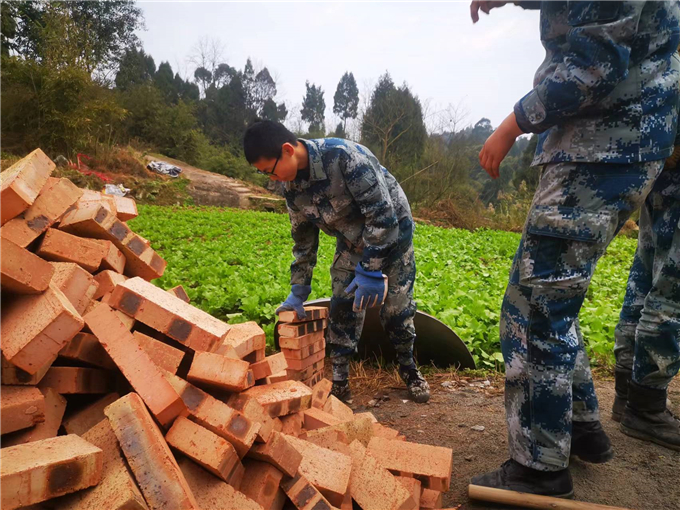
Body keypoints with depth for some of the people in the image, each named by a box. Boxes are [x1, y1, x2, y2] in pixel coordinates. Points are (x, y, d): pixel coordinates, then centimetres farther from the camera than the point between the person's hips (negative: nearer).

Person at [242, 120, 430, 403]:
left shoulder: (345, 156, -35)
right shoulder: (291, 186, -12)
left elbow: (382, 214, -32)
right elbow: (303, 240, 0)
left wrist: (371, 270, -31)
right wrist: (298, 292, 0)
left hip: (392, 232, -5)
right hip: (352, 240, 5)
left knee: (397, 306, 2)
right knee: (343, 306, -1)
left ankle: (409, 370, 25)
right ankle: (339, 381, 11)